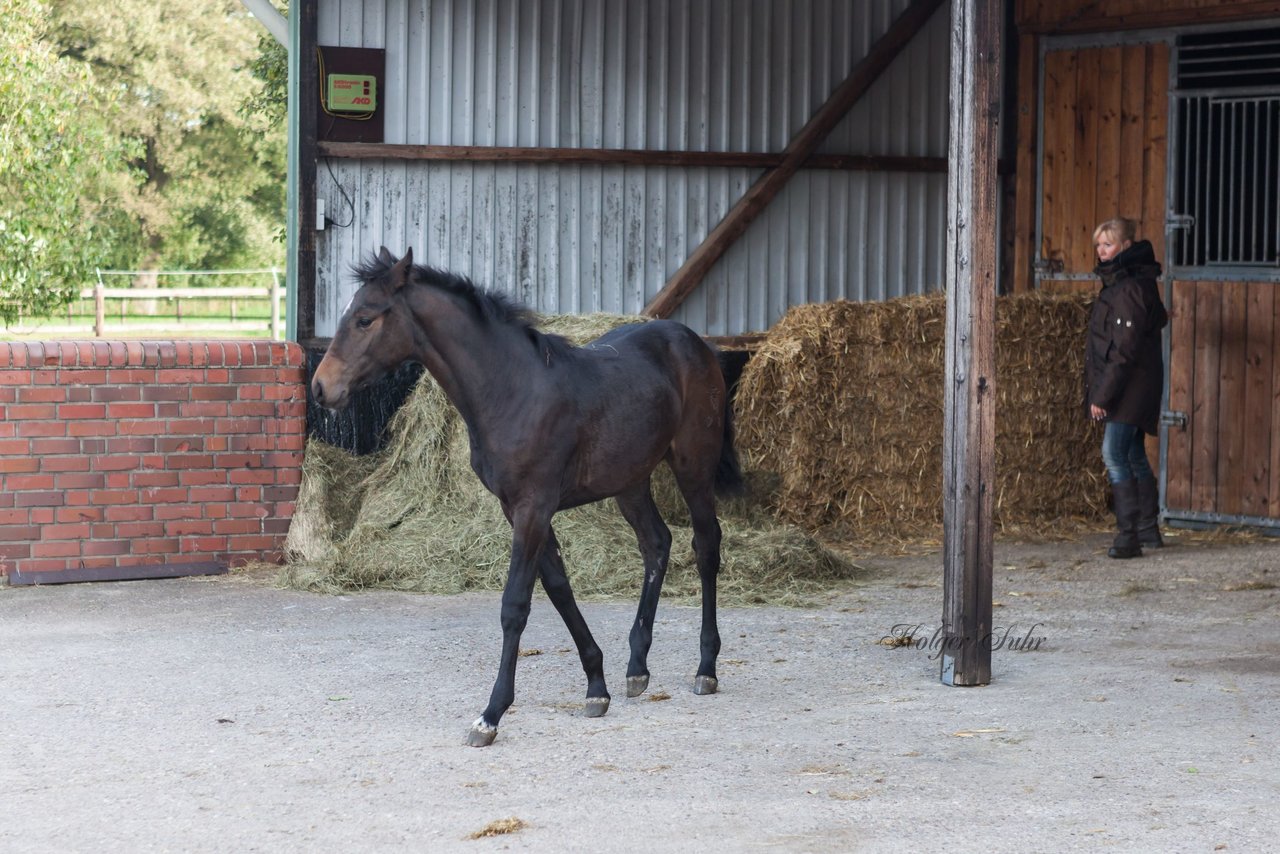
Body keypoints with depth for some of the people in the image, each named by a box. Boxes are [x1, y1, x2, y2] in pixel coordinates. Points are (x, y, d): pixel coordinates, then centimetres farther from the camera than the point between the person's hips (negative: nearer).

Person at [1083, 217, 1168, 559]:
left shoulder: (1130, 287, -17)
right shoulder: (1116, 282, 14)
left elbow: (1125, 348, -21)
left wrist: (1102, 394, -21)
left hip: (1130, 384, -11)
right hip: (1130, 388, 11)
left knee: (1114, 454, -15)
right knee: (1134, 456, 15)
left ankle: (1128, 536, -16)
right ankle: (1148, 530, 24)